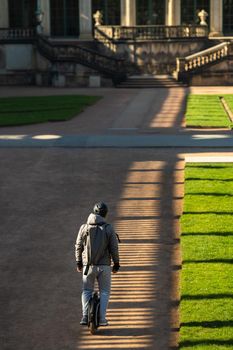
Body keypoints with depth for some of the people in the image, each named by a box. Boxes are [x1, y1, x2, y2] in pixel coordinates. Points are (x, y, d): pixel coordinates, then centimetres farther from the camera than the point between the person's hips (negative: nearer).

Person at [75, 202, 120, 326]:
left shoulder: (84, 227, 0)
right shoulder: (109, 229, -6)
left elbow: (78, 246, 3)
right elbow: (114, 248, -6)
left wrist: (78, 262, 14)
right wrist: (116, 264, 6)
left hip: (88, 265, 1)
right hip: (104, 265, -1)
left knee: (87, 291, 15)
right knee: (104, 292, 11)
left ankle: (85, 316, 0)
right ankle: (102, 318, 0)